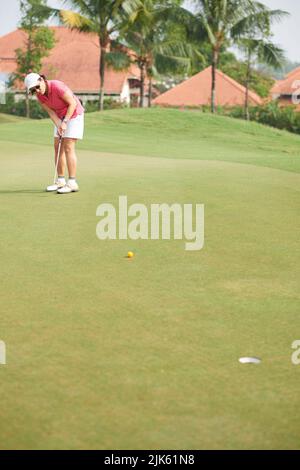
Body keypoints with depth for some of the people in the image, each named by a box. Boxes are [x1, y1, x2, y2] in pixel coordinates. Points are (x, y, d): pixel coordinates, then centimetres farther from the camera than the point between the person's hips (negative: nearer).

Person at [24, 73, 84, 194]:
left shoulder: (57, 86, -29)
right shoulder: (39, 95, -7)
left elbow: (73, 103, -25)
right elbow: (51, 112, -5)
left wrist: (65, 122, -26)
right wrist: (59, 126, -20)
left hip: (74, 114, -8)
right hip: (61, 117, 8)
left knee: (68, 147, -14)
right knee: (58, 147, 4)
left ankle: (72, 183, -13)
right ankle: (61, 181, 10)